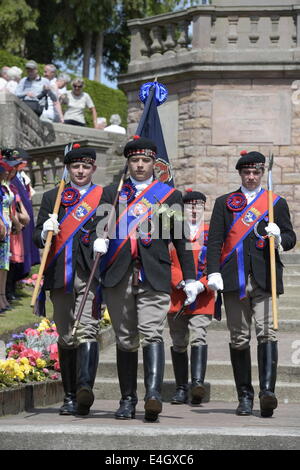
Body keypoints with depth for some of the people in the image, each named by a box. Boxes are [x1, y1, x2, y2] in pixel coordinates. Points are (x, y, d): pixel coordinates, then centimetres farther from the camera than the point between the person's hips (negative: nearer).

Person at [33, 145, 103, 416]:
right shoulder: (52, 197, 16)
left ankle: (85, 387, -33)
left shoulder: (106, 197, 10)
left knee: (87, 331, -18)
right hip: (60, 276, 3)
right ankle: (70, 396, 12)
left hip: (91, 274, -3)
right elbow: (38, 237, 11)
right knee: (66, 337, 6)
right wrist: (46, 231, -11)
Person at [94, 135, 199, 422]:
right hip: (118, 275, 2)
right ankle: (128, 400, 12)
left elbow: (180, 239, 13)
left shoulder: (169, 195, 13)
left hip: (154, 275, -2)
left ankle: (153, 394, -28)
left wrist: (190, 278, 10)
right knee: (125, 340, 5)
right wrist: (100, 239, -22)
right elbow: (101, 219, 1)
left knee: (151, 334, -16)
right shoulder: (112, 193, 16)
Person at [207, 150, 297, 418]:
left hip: (264, 278, -1)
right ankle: (245, 397, 9)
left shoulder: (277, 203, 13)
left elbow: (291, 238, 11)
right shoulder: (224, 203, 13)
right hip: (234, 280, 1)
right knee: (239, 339, 3)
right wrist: (213, 272, -7)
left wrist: (279, 238, -12)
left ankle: (267, 391, -25)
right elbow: (214, 240, 6)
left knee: (267, 333, -15)